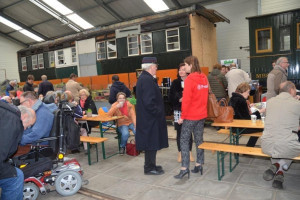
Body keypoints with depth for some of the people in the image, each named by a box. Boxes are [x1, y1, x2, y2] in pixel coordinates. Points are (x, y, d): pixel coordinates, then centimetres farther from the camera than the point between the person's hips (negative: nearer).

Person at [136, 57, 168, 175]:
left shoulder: (143, 78, 12)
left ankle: (150, 165, 30)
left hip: (146, 117, 10)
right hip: (150, 117, -10)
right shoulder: (147, 80, -21)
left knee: (150, 142, 18)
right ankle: (149, 168, 16)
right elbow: (149, 101, -26)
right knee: (152, 142, 2)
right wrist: (157, 112, -14)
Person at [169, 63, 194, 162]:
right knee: (179, 132, 8)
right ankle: (180, 153, 22)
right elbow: (171, 97, 1)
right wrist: (179, 99, -14)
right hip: (178, 111, 1)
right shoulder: (175, 83, 5)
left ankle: (189, 152, 23)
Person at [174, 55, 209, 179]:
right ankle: (199, 165, 22)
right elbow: (205, 96, 11)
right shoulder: (204, 78, 7)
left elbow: (186, 99, -17)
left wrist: (182, 116, -11)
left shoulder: (190, 79, -15)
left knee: (184, 141, 0)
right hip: (202, 114, 7)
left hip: (190, 116, -7)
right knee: (199, 140, 14)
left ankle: (184, 168, 0)